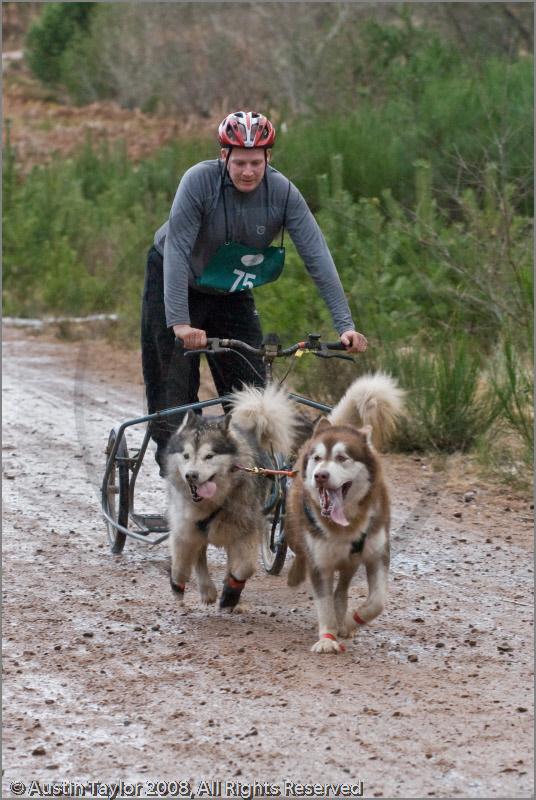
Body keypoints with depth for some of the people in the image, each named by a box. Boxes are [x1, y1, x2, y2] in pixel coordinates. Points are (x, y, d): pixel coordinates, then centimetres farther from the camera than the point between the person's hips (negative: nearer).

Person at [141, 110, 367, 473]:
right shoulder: (200, 180, -30)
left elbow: (317, 255, -26)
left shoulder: (282, 192, -23)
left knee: (252, 384, -5)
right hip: (174, 282, -3)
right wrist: (180, 323, -44)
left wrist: (345, 324, -35)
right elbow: (176, 251, -34)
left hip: (232, 292, 3)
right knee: (175, 378, -7)